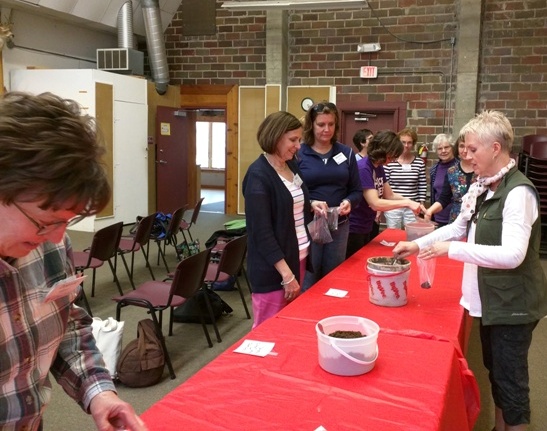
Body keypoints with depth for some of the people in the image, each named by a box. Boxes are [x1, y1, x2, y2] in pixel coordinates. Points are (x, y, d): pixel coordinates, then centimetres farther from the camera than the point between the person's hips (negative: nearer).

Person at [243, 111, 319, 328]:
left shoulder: (291, 165, 7)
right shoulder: (258, 175, -17)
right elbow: (262, 232, -20)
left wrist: (311, 205, 0)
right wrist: (287, 275, -21)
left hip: (298, 258, 8)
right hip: (273, 268, -8)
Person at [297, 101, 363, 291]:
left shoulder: (346, 153, 6)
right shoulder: (298, 154, -5)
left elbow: (357, 190, 9)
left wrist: (349, 202, -13)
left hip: (339, 227, 4)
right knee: (307, 283, 5)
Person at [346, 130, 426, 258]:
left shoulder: (379, 167, 5)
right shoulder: (363, 168, -23)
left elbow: (390, 195, 10)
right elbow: (375, 203, -28)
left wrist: (412, 203, -6)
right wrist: (407, 202, -23)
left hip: (367, 228, 9)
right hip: (353, 230, -9)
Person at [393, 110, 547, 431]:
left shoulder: (518, 192, -23)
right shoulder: (482, 186, 4)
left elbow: (512, 255, -30)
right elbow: (459, 227, 14)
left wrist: (451, 250, -27)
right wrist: (418, 244, 4)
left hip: (512, 303, -9)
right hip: (490, 299, 9)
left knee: (510, 378, 5)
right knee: (495, 370, 22)